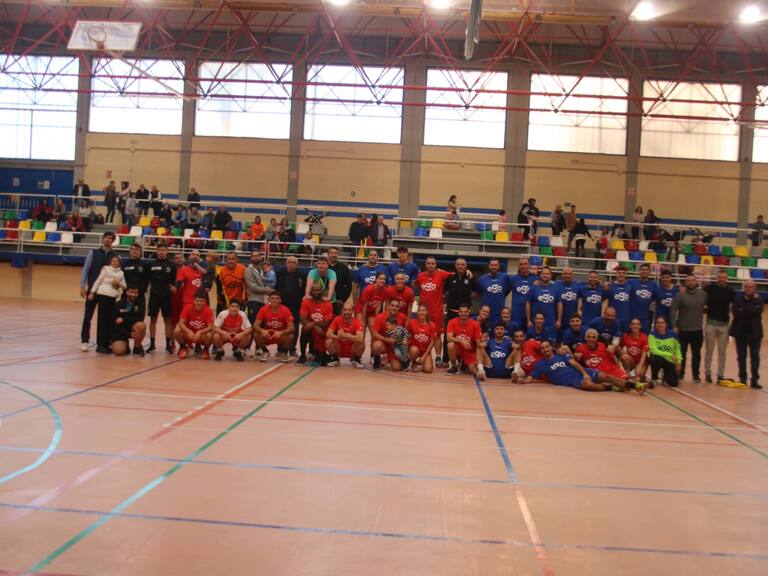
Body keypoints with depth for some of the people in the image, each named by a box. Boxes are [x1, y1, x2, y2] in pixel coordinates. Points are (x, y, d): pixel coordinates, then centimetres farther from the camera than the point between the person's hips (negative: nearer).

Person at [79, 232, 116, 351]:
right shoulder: (93, 252, 3)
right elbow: (86, 269, 1)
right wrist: (82, 286, -6)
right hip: (92, 289, -1)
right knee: (88, 316, 1)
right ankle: (84, 341, 7)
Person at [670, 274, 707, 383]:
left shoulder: (703, 294, 2)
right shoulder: (680, 295, -8)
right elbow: (673, 311, -11)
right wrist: (674, 326, -16)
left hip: (698, 330, 3)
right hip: (683, 330, -2)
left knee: (696, 354, 11)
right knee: (681, 354, 5)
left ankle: (696, 374, 22)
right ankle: (680, 374, 15)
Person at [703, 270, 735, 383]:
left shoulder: (730, 291, 4)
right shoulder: (709, 288, -2)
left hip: (724, 324, 2)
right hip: (711, 323, -2)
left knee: (722, 351, 6)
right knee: (709, 350, 5)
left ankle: (720, 374, 13)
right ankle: (708, 373, 13)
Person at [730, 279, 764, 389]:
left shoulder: (758, 299, 1)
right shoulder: (738, 299, 2)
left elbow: (758, 311, -19)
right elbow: (736, 312, -14)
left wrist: (743, 311, -16)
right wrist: (751, 312, -16)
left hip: (754, 332, -1)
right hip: (740, 332, 1)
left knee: (755, 357, 1)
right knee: (741, 357, 8)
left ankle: (755, 380, 4)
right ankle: (742, 378, 16)